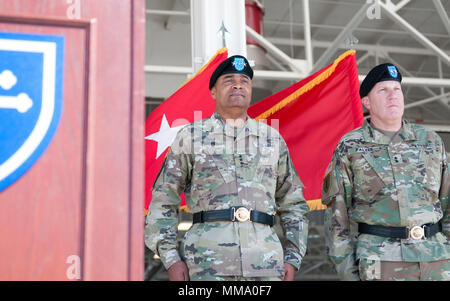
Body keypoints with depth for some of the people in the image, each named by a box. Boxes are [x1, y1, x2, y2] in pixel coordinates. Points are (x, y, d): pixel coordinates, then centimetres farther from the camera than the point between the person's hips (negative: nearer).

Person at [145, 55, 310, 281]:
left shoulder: (273, 139, 14)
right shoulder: (190, 137, 7)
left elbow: (293, 203, 18)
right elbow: (163, 203, 7)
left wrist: (292, 259, 8)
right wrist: (171, 260, -3)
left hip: (264, 262, 3)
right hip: (207, 263, -2)